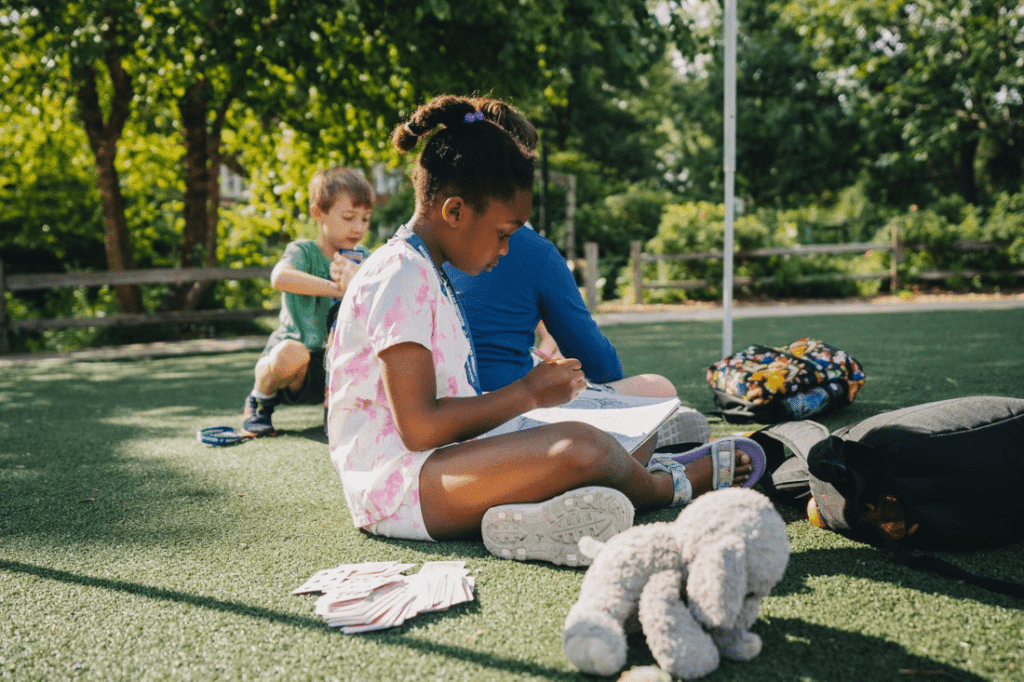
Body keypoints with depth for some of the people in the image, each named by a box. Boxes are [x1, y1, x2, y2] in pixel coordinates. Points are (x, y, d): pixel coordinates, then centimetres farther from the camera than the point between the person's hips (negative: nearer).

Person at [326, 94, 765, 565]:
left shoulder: (426, 274, 16)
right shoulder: (399, 277, -16)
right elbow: (419, 428, -22)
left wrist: (532, 390, 5)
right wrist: (528, 392, -13)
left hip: (434, 462, 10)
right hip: (394, 484, -10)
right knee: (579, 448, -24)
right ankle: (669, 485, 3)